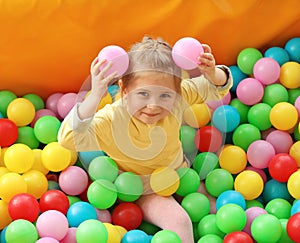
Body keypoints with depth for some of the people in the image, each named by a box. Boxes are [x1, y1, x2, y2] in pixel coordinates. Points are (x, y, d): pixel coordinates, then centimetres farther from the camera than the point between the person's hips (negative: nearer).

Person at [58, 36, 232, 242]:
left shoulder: (177, 97, -20)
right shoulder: (113, 119, -33)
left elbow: (216, 88, -5)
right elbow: (70, 138, -46)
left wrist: (212, 73, -30)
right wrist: (95, 97, -56)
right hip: (145, 190, -5)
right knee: (178, 221, -24)